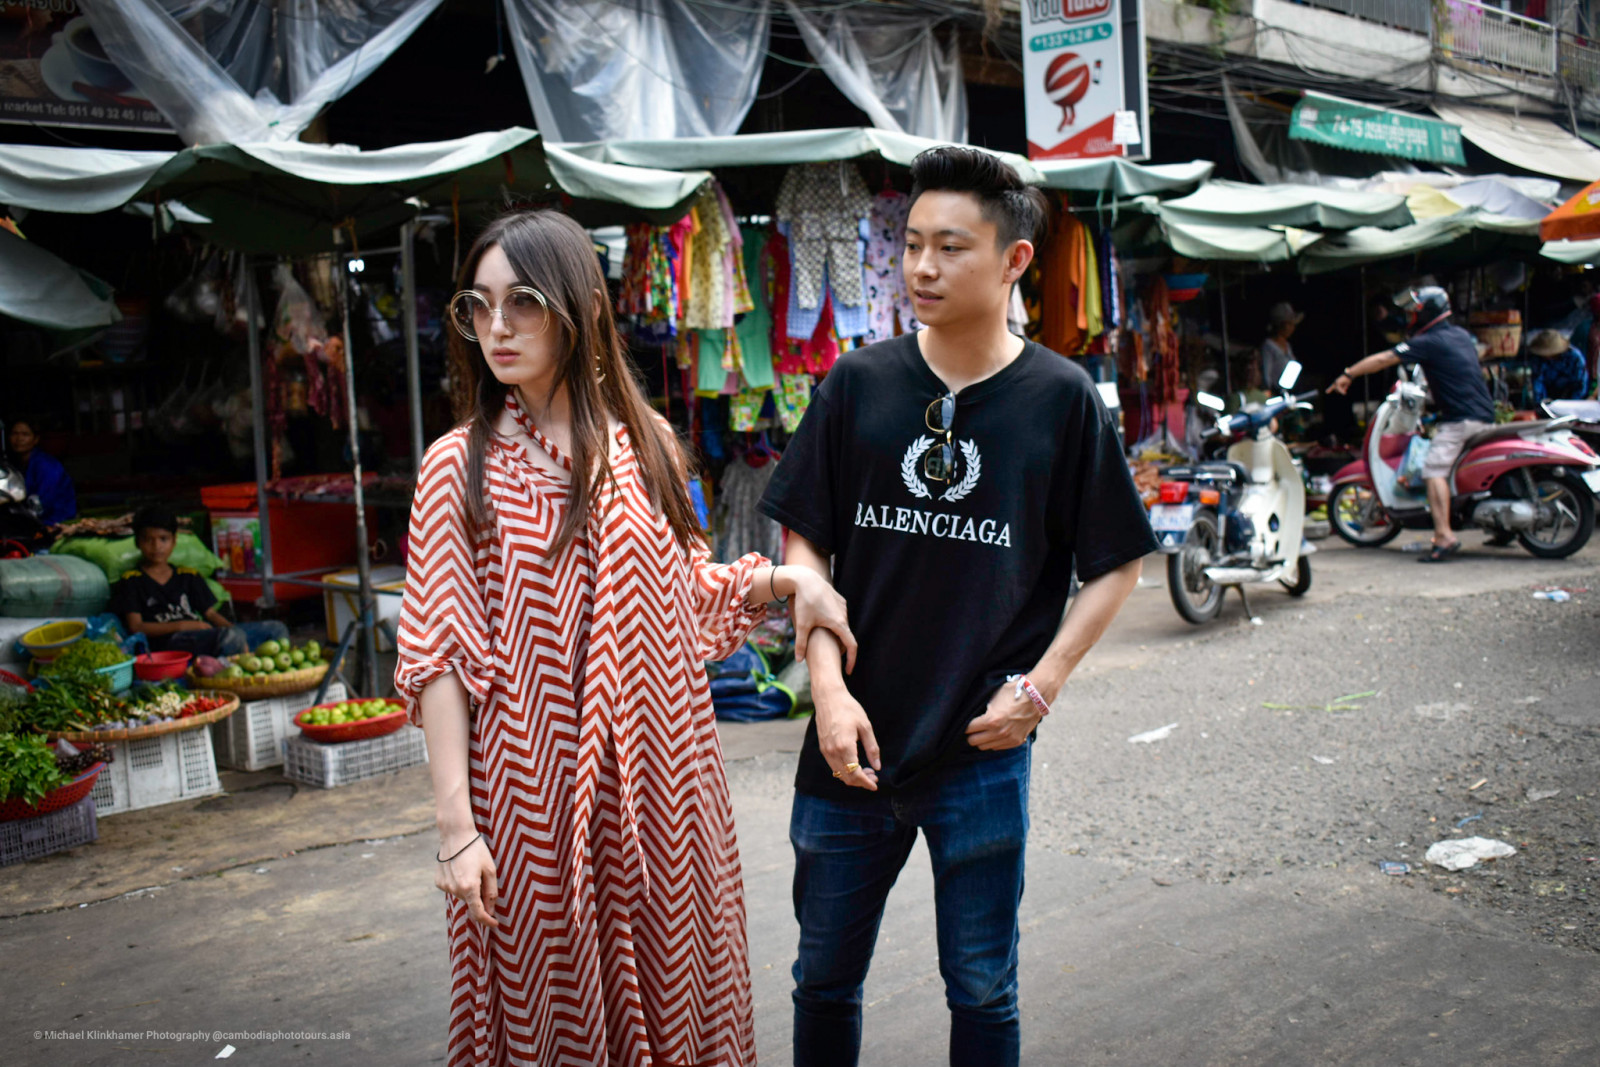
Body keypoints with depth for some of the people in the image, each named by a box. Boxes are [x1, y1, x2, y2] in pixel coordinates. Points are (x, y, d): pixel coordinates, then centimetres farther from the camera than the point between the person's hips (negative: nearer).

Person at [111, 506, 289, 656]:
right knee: (231, 636, -36)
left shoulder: (189, 576, 29)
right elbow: (136, 627, 0)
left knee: (276, 629, -13)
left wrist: (231, 628, -3)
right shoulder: (131, 581, 13)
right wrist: (183, 625, -11)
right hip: (168, 642, -6)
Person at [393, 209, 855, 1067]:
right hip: (530, 786, -3)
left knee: (675, 987, 13)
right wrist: (455, 824, -11)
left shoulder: (646, 447, 5)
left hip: (659, 772, 3)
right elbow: (439, 653, -7)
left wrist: (785, 578, 0)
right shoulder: (459, 466, -4)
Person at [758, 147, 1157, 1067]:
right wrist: (828, 689, -8)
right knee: (824, 981, 17)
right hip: (851, 742, 2)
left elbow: (1117, 563, 1)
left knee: (983, 991, 15)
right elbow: (806, 543, 2)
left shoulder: (1062, 398, -6)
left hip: (982, 751, -1)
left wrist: (1041, 686, -9)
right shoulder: (859, 385, -2)